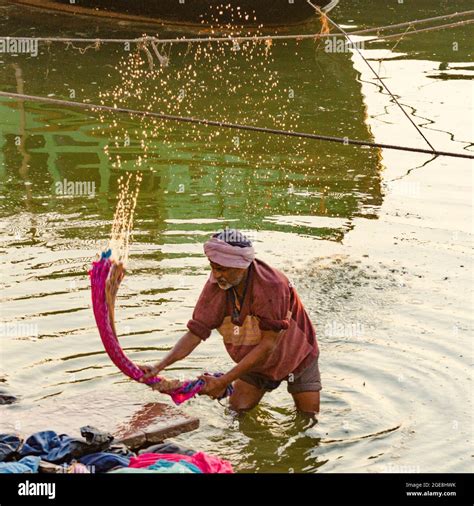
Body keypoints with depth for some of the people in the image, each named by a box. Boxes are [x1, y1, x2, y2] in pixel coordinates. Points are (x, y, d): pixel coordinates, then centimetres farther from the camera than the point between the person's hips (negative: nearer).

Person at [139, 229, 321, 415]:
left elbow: (268, 345, -33)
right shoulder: (216, 286, -21)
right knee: (237, 410, -4)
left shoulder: (271, 286, -36)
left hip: (296, 354, -4)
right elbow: (195, 333, -19)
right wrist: (158, 367, -33)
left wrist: (224, 381, -36)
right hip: (256, 360, 4)